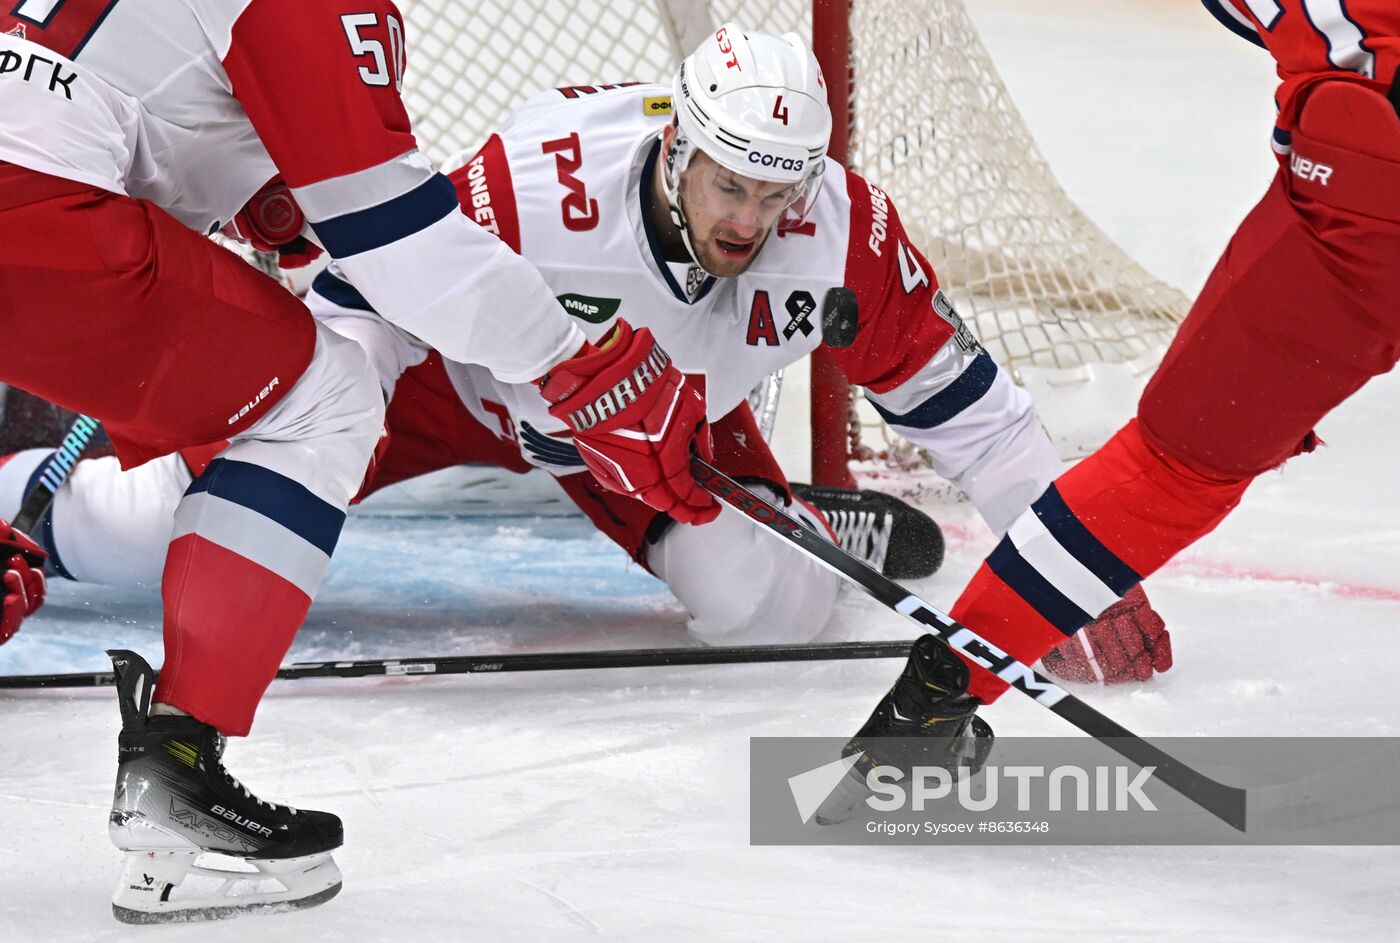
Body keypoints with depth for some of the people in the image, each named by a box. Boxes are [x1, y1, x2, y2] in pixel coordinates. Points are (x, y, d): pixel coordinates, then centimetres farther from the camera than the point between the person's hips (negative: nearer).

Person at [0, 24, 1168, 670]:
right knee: (158, 519, -14)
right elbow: (359, 305, -29)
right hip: (452, 374, -3)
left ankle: (832, 527, 16)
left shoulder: (844, 233, -29)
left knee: (763, 605, -20)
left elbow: (962, 399, -19)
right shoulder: (531, 189, -40)